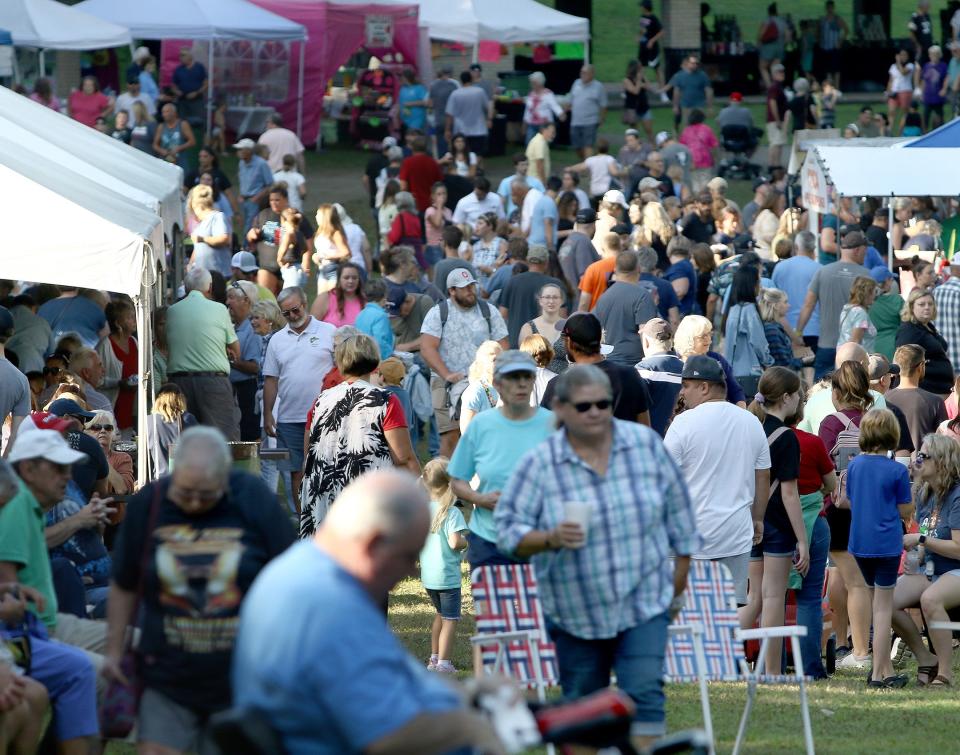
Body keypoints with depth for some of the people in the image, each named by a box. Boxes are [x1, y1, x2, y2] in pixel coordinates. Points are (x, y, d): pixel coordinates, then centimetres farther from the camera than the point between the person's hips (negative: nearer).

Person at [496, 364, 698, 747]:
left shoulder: (646, 444, -1)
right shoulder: (538, 463, -8)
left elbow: (677, 512, 7)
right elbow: (508, 530, -8)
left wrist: (678, 584, 9)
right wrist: (550, 539, -28)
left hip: (645, 604, 0)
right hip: (576, 611, 0)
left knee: (645, 693, -13)